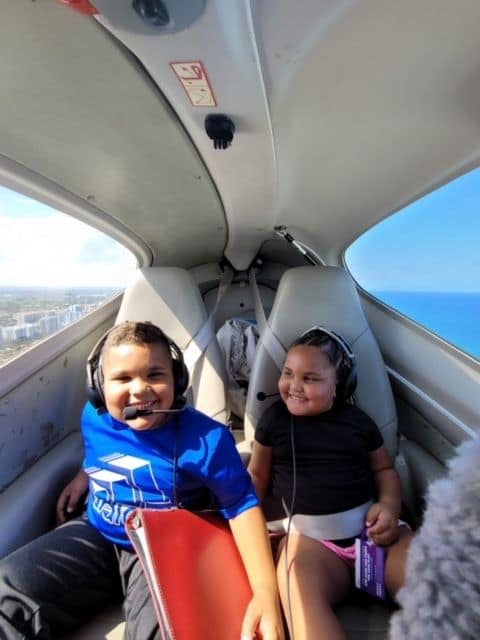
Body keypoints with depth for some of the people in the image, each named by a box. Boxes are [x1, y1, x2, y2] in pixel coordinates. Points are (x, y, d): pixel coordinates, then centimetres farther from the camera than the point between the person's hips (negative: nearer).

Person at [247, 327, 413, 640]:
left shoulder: (358, 420, 8)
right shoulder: (274, 418, 6)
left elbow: (385, 468, 18)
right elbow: (257, 475, 13)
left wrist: (389, 505, -2)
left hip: (372, 527, 2)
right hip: (308, 536, -1)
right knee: (299, 593, -33)